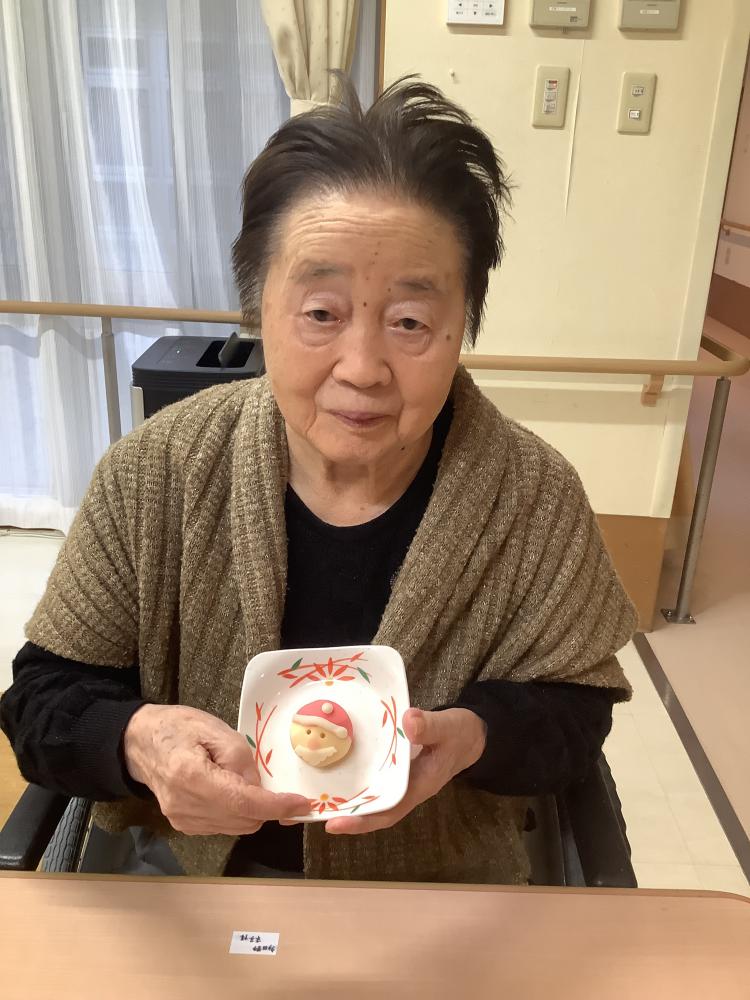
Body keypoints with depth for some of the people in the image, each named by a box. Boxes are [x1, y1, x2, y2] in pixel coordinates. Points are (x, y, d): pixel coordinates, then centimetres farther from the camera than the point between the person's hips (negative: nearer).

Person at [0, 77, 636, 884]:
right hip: (190, 869, 0)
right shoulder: (153, 476, -16)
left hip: (443, 878, 2)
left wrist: (473, 735, -26)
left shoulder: (536, 500, -16)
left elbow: (572, 705, -4)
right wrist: (135, 740, -28)